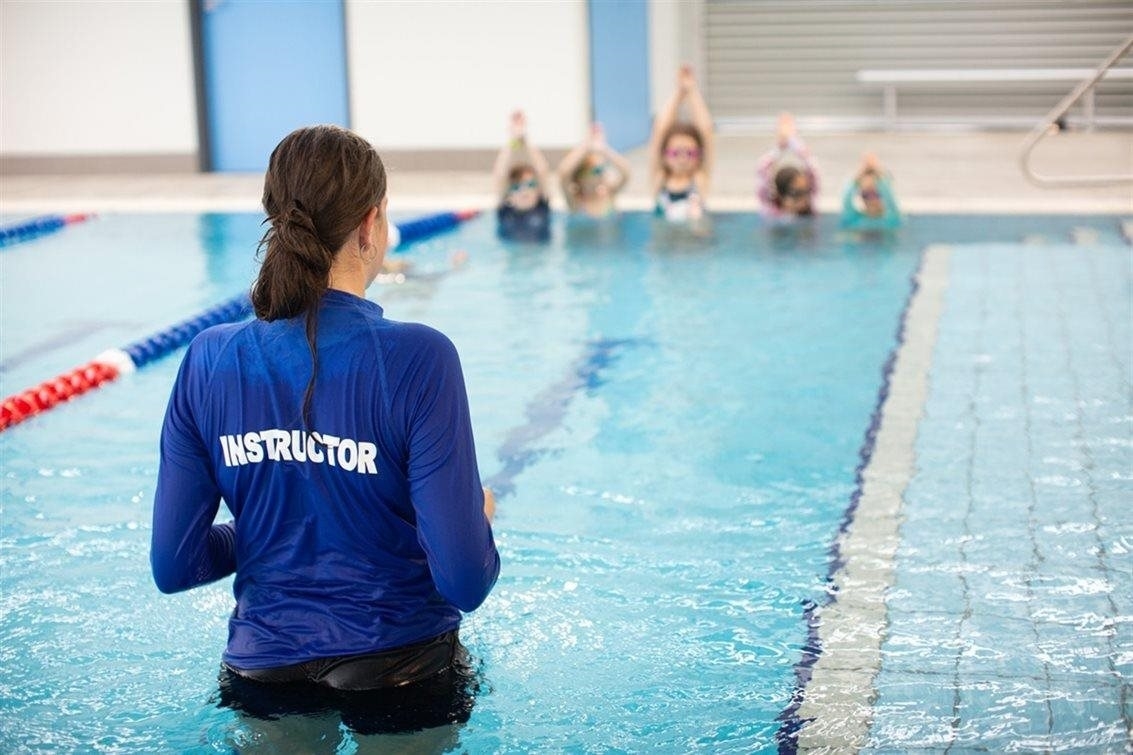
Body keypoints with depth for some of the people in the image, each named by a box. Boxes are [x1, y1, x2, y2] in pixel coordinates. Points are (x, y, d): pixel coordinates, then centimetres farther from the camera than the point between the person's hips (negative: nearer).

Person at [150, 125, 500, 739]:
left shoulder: (209, 360, -8)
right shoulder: (417, 359, -20)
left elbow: (174, 565, -4)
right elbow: (465, 581, -20)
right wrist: (480, 517, 2)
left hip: (263, 668, 4)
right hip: (400, 674, -3)